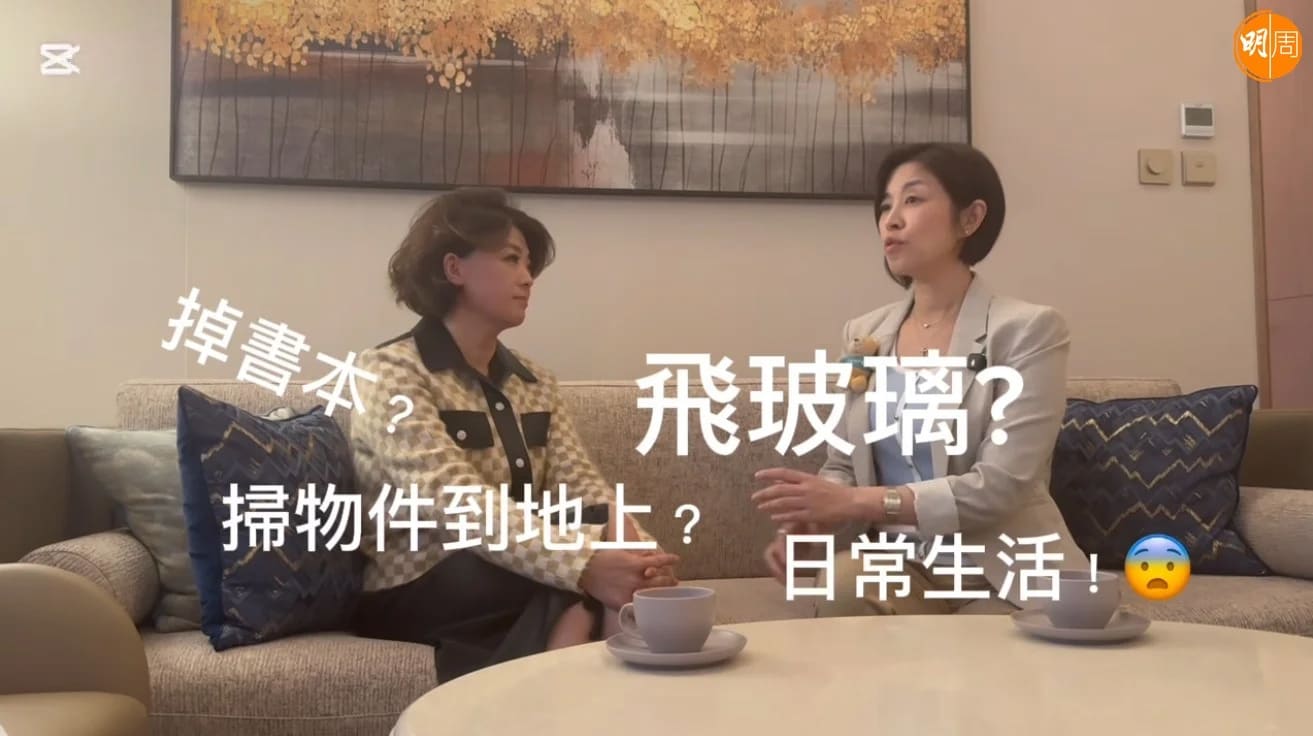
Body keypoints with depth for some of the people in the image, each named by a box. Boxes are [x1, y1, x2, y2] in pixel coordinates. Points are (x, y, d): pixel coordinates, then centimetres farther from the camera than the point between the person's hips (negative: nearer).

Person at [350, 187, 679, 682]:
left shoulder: (534, 383, 11)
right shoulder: (390, 373, -11)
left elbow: (579, 485, -4)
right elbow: (457, 504, -26)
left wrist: (641, 549, -26)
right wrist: (586, 564, -40)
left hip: (516, 579, 6)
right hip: (410, 593, -6)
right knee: (585, 578, -30)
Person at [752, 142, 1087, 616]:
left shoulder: (1028, 330, -8)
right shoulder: (864, 335, 8)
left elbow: (999, 484, -17)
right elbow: (843, 466, 11)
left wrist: (858, 502, -24)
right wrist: (808, 521, -12)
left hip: (1004, 573, -3)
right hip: (899, 561, 4)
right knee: (842, 585, -28)